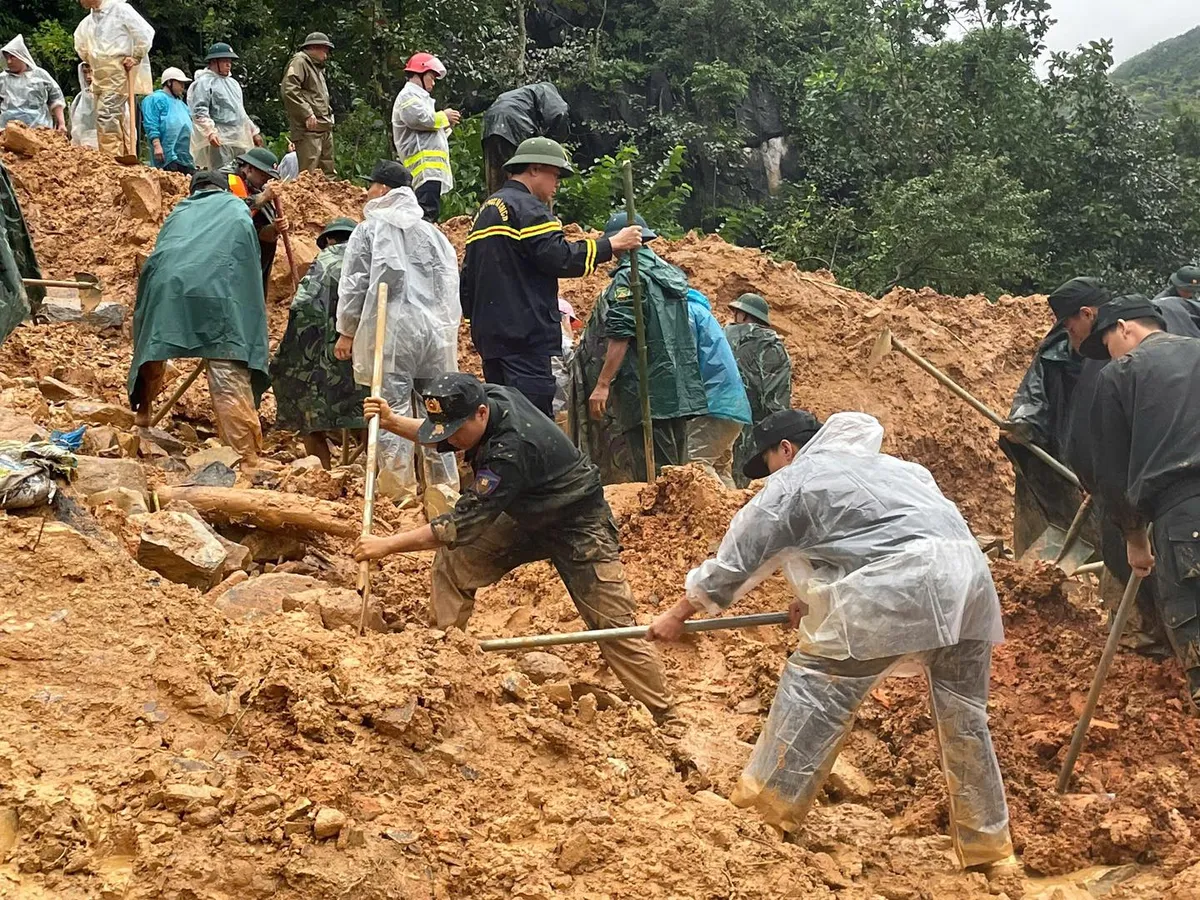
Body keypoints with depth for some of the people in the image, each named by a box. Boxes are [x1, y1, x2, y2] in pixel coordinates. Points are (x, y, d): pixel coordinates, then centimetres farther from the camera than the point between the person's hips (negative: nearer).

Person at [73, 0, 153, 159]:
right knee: (118, 119, 8)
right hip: (99, 75, 8)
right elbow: (80, 43, 34)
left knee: (106, 115, -18)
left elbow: (146, 32, -9)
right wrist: (89, 61, 25)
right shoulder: (87, 22, 15)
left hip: (119, 72, -8)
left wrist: (136, 57, -10)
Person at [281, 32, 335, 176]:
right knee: (308, 174, -15)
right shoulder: (299, 62, -4)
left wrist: (328, 114, 16)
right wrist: (307, 114, -22)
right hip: (308, 129, -10)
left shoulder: (317, 67, 27)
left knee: (328, 173, 11)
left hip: (324, 128, 10)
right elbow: (289, 89, -18)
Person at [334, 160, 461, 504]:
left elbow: (354, 284, 1)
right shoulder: (433, 232, 13)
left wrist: (346, 331, 9)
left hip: (390, 330, -4)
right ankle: (445, 486, 13)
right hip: (434, 330, 4)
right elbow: (450, 285, 14)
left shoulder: (370, 229, 1)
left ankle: (399, 489, -5)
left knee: (393, 408, -3)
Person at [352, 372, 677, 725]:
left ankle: (667, 720, -1)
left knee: (613, 626, -10)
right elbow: (437, 438, 9)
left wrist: (387, 545, -29)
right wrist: (391, 421, -10)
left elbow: (463, 524, -33)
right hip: (525, 517, 9)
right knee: (453, 560, -1)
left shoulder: (511, 450, -38)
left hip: (577, 527, -9)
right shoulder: (487, 396, -14)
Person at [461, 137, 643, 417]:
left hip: (489, 332, 10)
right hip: (526, 335, -10)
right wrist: (612, 244, -12)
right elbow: (558, 257, -19)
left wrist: (474, 315, 30)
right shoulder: (526, 208, -8)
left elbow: (469, 272, 26)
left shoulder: (487, 210, 23)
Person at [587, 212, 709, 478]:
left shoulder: (628, 277, -8)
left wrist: (602, 384, -15)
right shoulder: (673, 274, 18)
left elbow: (620, 336, -16)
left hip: (646, 393, -8)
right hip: (680, 393, 9)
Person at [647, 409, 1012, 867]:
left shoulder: (791, 482, 11)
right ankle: (987, 842, 25)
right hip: (966, 573, 8)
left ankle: (768, 804, 9)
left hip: (898, 587, -8)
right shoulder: (869, 464, 35)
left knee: (815, 683, 5)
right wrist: (815, 596, 41)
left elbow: (735, 558, 16)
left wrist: (677, 614, 26)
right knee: (964, 714, 16)